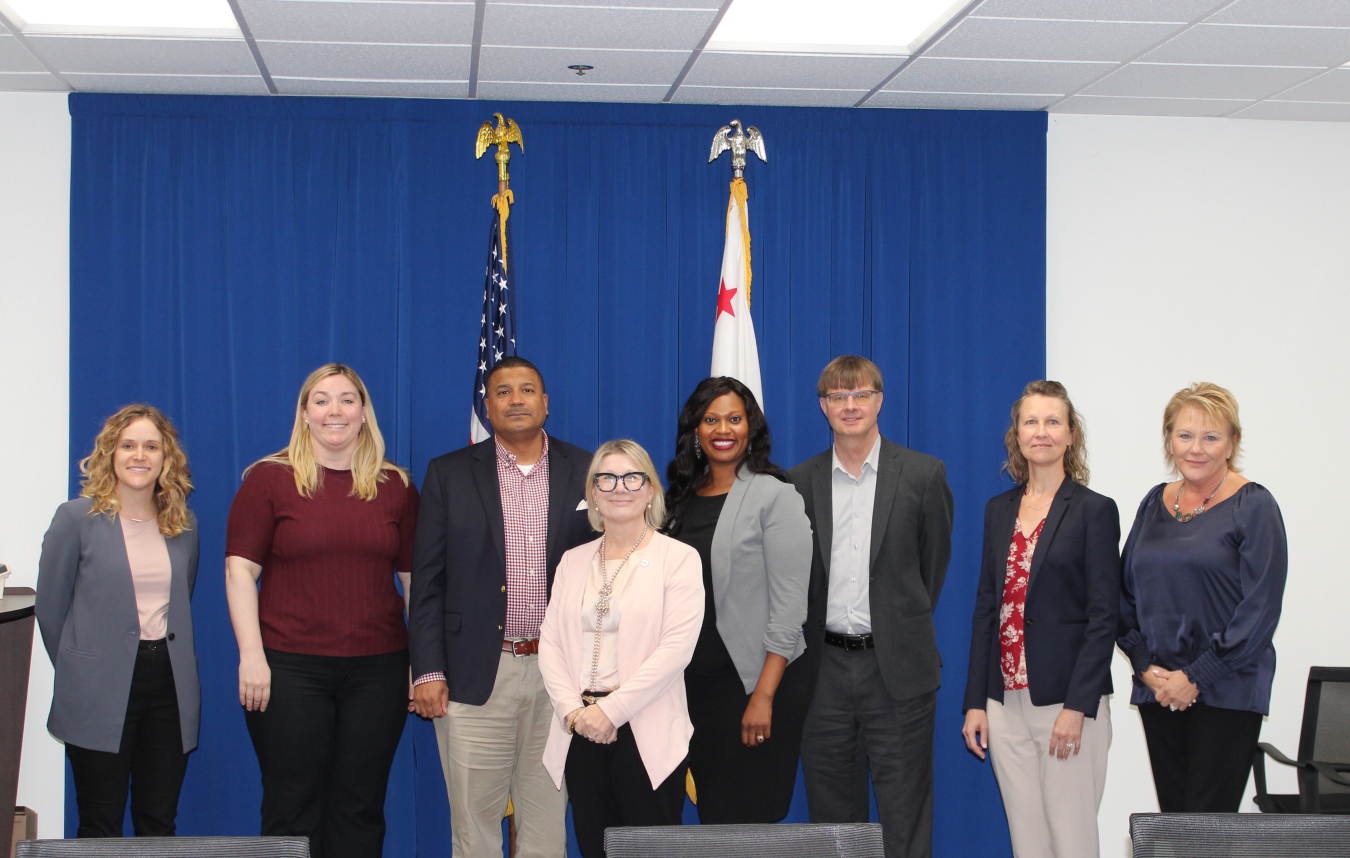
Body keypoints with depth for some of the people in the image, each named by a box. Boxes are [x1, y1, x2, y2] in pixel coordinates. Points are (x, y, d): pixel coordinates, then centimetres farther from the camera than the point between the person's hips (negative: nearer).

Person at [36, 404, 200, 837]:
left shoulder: (184, 524, 10)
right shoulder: (76, 518, -3)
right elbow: (50, 607, 1)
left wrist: (166, 654, 13)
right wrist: (78, 670, 6)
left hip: (169, 688, 4)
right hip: (99, 699, -4)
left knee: (160, 824, 7)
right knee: (101, 828, 2)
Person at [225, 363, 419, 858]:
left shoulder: (396, 486, 8)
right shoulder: (270, 479, 1)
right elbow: (240, 570, -2)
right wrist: (251, 655, -10)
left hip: (377, 669, 2)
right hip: (290, 669, -2)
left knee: (360, 808, 7)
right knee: (293, 810, 4)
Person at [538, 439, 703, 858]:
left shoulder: (678, 558, 1)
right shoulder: (573, 561, 16)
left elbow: (677, 647, -9)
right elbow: (549, 641, 9)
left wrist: (611, 710, -14)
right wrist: (573, 710, -8)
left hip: (647, 733, -4)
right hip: (580, 732, 4)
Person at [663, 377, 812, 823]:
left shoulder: (774, 496, -8)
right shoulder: (684, 501, 11)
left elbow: (789, 604, -13)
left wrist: (763, 696, -18)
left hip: (758, 684, -6)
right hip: (696, 682, 6)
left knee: (747, 818, -1)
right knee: (711, 816, 10)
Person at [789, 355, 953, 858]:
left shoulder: (923, 475, 0)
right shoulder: (801, 482, 7)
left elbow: (934, 560, 8)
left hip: (897, 668, -2)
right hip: (825, 668, 3)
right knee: (830, 815, 9)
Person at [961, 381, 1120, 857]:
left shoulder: (1093, 510, -4)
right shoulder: (999, 510, 12)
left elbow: (1103, 617, -9)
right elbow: (986, 607, 12)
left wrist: (1077, 707, -16)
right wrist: (975, 701, 7)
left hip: (1067, 700, -5)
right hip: (1007, 702, 5)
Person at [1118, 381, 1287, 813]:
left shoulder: (1253, 506, -5)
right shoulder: (1156, 503, 11)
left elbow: (1260, 609, -11)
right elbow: (1126, 595, 13)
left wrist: (1197, 676, -13)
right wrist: (1147, 668, -1)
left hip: (1226, 692, -5)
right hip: (1158, 691, 5)